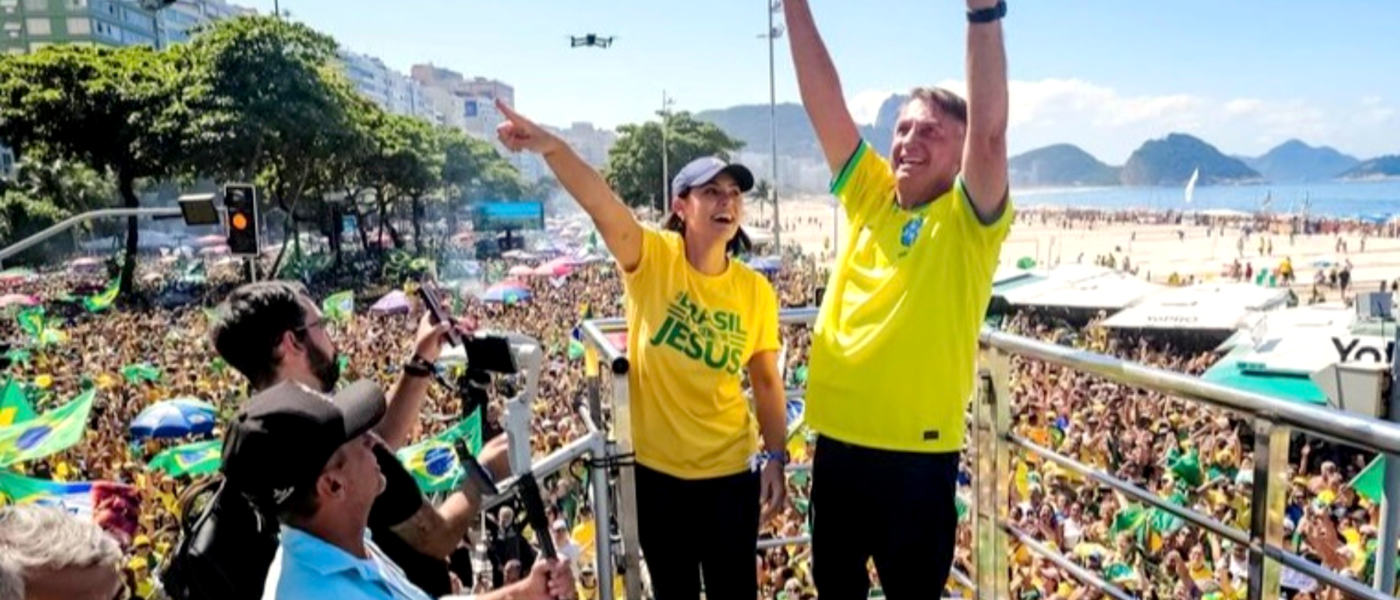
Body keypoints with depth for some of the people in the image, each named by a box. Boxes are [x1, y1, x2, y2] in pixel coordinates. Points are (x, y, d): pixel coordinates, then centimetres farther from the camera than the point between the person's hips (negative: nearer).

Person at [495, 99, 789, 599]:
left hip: (729, 469, 1)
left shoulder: (755, 291, -5)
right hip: (655, 467, -1)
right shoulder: (651, 258, -12)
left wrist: (775, 458, -1)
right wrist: (552, 147, -46)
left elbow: (766, 382, 3)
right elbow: (602, 204, -31)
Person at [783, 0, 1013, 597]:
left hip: (918, 450, -4)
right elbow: (824, 103, -1)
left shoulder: (968, 220, -7)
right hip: (838, 439, 4)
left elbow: (989, 131, -24)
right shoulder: (869, 194, 5)